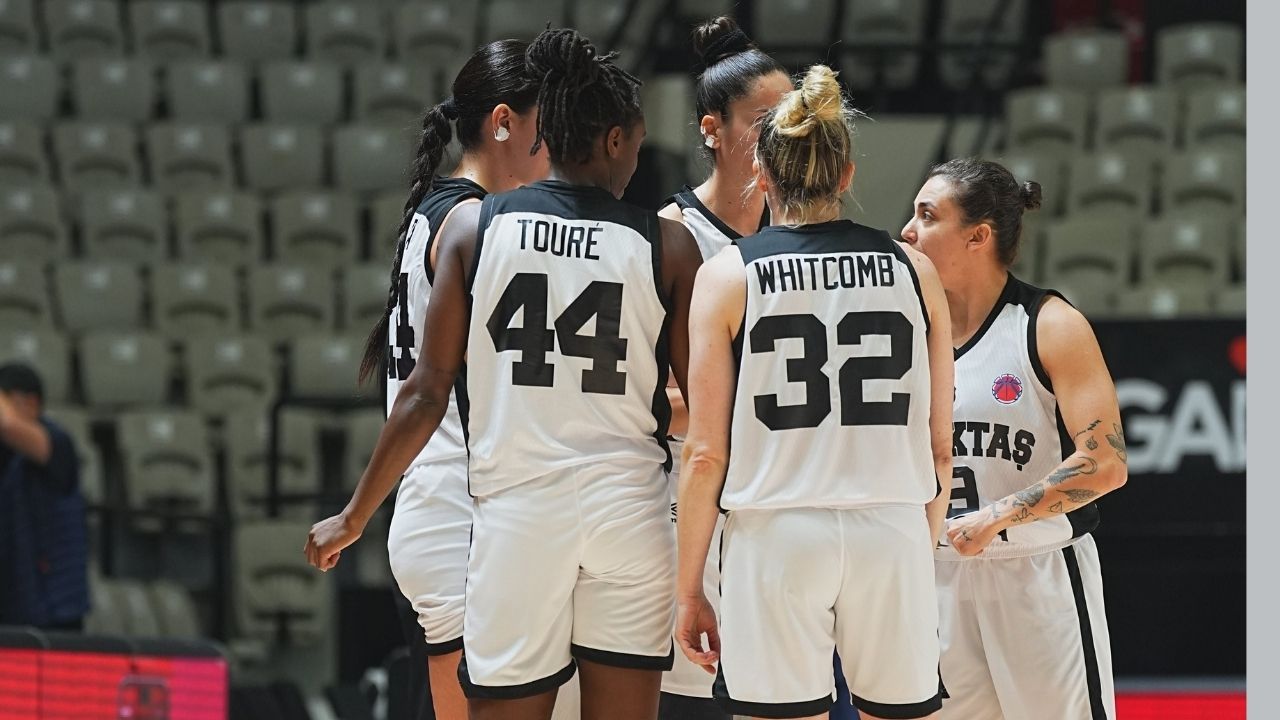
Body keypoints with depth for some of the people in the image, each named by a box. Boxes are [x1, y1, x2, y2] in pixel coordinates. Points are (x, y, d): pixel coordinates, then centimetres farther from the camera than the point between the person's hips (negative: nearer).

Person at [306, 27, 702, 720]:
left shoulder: (472, 226, 2)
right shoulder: (668, 245, 1)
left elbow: (427, 393, 1)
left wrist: (352, 518, 10)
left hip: (517, 513, 0)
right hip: (629, 516, 0)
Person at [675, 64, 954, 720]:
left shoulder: (728, 275, 0)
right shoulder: (912, 271, 6)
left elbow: (706, 455, -3)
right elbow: (939, 449, 8)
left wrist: (689, 590, 4)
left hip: (776, 536, -2)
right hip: (893, 534, 2)